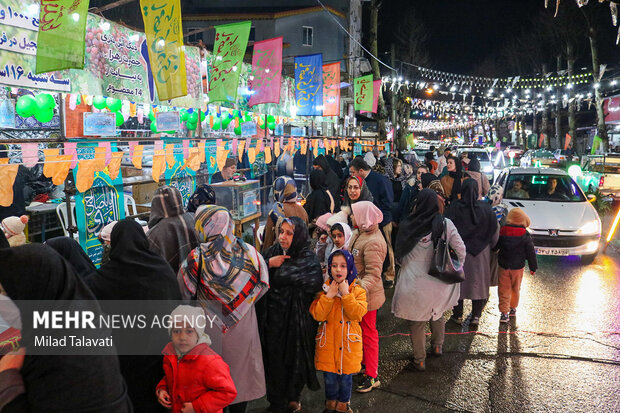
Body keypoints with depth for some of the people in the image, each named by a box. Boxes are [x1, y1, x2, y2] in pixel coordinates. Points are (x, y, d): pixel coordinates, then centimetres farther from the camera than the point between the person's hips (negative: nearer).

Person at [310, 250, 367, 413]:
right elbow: (317, 315, -11)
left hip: (348, 342, -1)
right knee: (329, 377, 11)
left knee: (346, 376, 10)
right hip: (327, 342, 1)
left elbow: (357, 314, -19)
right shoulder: (324, 288, -1)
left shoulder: (357, 291, -5)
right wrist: (329, 295, -19)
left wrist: (346, 294, -22)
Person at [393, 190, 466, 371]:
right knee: (437, 313, 29)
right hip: (439, 281, 2)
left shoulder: (407, 226, -14)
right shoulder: (445, 224, -12)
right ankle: (437, 346, 46)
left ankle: (419, 360, 26)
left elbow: (399, 254, -2)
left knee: (417, 322, 14)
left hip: (415, 282, -2)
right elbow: (460, 250, -6)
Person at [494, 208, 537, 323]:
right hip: (518, 266, 0)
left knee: (504, 290, 3)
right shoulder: (525, 235, -8)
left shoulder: (502, 232, -5)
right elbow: (531, 252, -3)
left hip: (503, 266, 0)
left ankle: (504, 312, -3)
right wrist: (533, 267, 6)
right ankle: (513, 308, 32)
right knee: (515, 289, 18)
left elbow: (494, 247, 4)